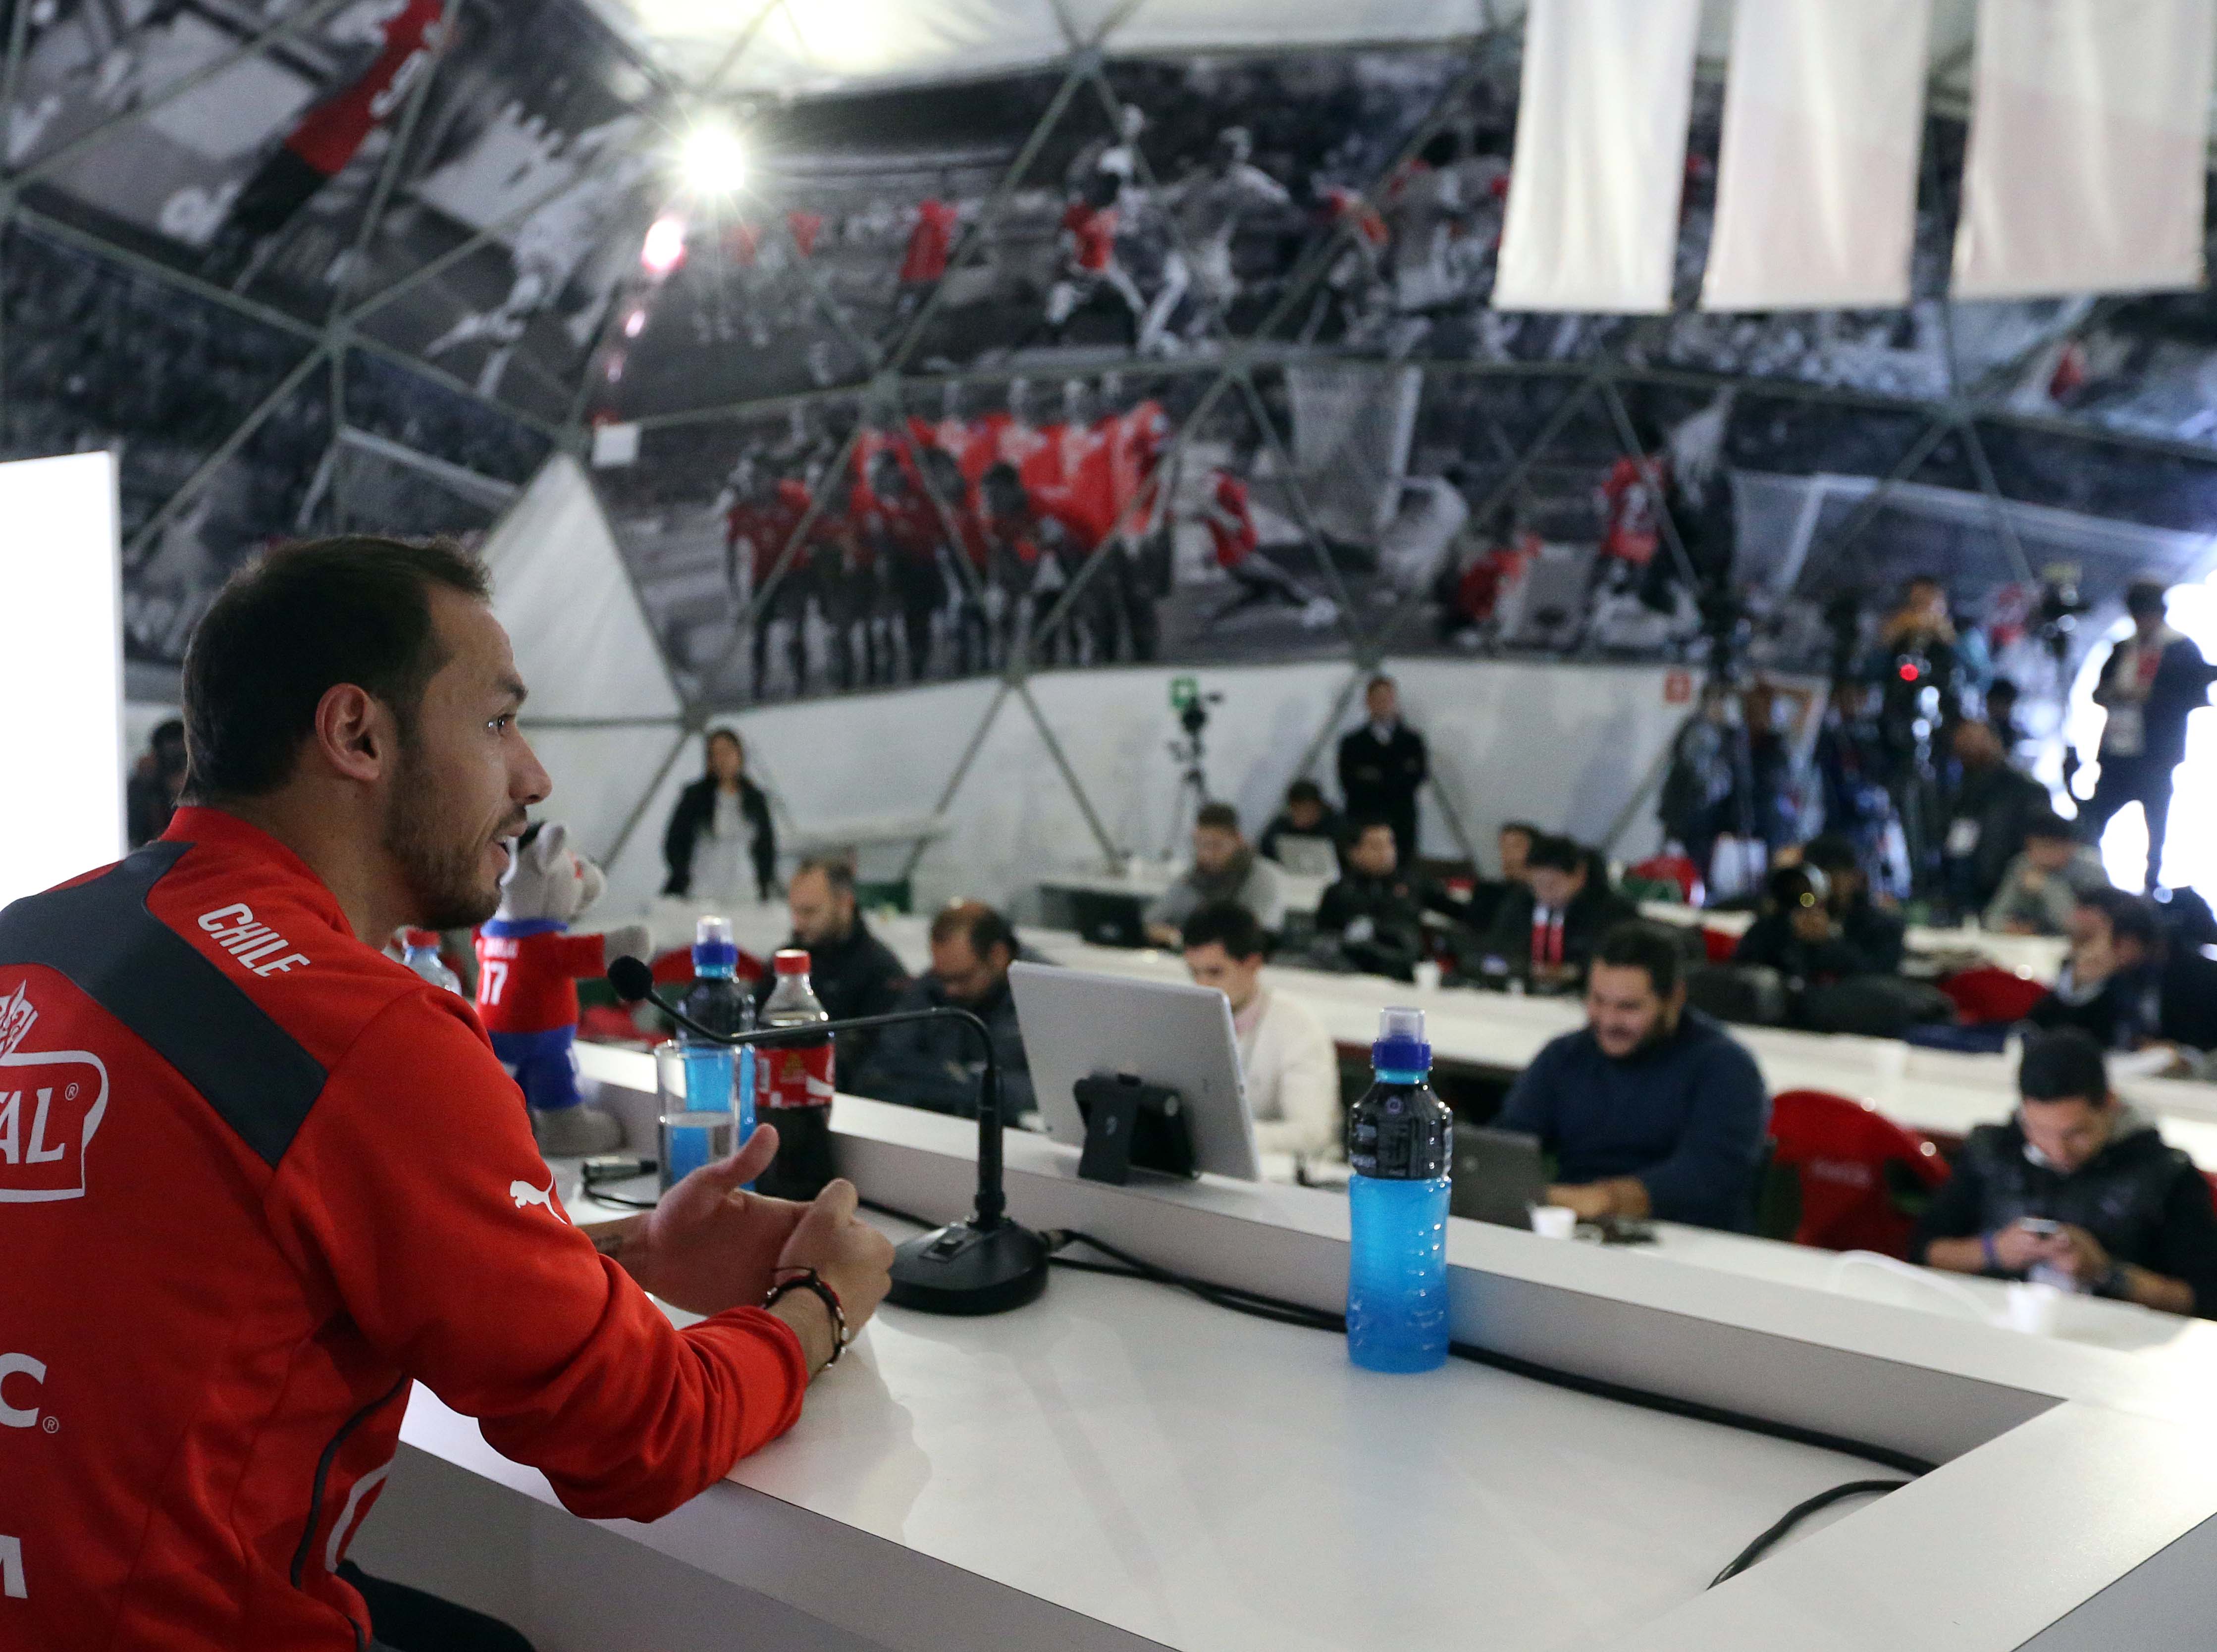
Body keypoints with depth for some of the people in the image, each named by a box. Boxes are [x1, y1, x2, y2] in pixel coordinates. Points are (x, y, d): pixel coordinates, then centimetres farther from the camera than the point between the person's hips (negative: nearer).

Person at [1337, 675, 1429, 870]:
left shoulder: (1412, 741, 12)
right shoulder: (1352, 744, 7)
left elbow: (1422, 774, -1)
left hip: (1402, 826, 1)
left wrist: (1379, 779, -9)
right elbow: (1349, 785, -3)